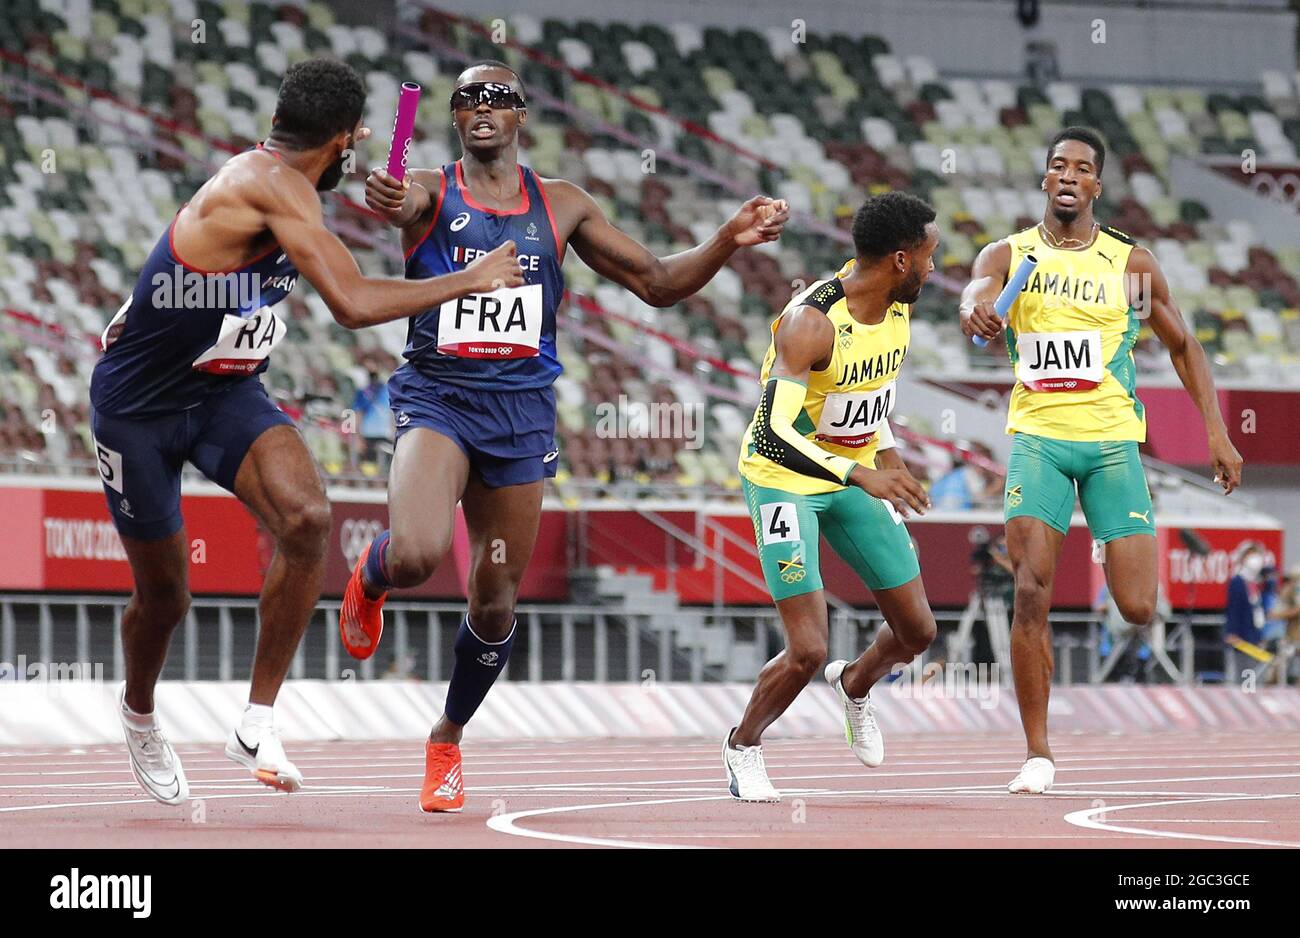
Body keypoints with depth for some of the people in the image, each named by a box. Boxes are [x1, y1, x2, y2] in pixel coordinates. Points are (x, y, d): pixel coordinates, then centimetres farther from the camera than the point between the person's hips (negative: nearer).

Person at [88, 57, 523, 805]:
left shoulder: (273, 174, 2)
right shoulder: (273, 185, -25)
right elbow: (354, 303, -33)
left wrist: (343, 153, 38)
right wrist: (474, 280, -23)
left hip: (226, 392, 7)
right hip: (140, 404, -7)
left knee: (307, 518, -22)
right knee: (164, 595, 8)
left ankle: (260, 719, -14)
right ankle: (140, 713, 42)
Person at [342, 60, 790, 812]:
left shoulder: (561, 206, 10)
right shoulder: (431, 192, 1)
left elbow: (656, 283, 12)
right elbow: (401, 202, -24)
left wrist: (729, 241, -5)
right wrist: (385, 202, -50)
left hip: (522, 407, 3)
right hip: (438, 395, -3)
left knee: (497, 602, 6)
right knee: (416, 556, -29)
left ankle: (448, 739, 31)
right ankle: (370, 577, 11)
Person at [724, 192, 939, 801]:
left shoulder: (898, 306, -4)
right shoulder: (811, 322, -29)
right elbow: (773, 431, -38)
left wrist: (887, 454, 17)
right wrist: (860, 475, -46)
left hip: (857, 476, 7)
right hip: (784, 478, -7)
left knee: (917, 631, 7)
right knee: (807, 650, -15)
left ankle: (854, 686, 41)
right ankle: (743, 746, 13)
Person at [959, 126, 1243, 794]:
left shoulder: (1131, 264, 5)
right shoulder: (1010, 256, 3)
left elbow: (1183, 346, 15)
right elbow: (978, 288, -20)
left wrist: (1216, 431, 7)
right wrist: (977, 308, -46)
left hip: (1113, 440, 1)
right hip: (1038, 437, -1)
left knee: (1137, 609, -8)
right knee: (1031, 593, -15)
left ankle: (1117, 557, 32)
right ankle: (1038, 753, -6)